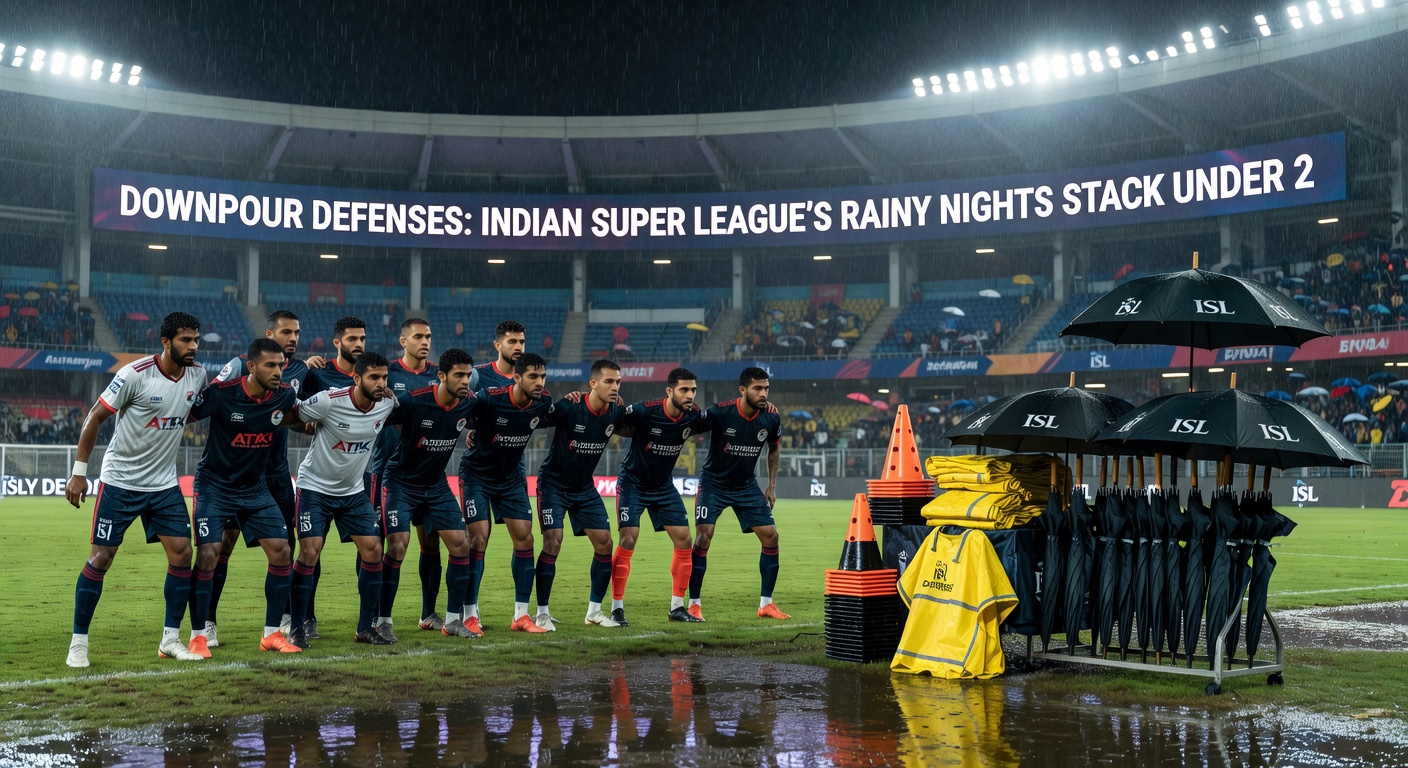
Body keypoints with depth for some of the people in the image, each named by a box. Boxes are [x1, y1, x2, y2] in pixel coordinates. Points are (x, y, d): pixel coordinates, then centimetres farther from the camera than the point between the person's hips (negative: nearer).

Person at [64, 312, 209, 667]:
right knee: (101, 557, -3)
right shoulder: (135, 374, -17)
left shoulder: (197, 374, 0)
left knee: (181, 553, -2)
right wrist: (79, 471, -12)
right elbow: (95, 418, -10)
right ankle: (78, 642, 9)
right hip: (120, 481, -5)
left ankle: (170, 639, 10)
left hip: (164, 484, 5)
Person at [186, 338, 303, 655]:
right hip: (215, 486, -4)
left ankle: (271, 634, 10)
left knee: (281, 552, -2)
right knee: (209, 554, -15)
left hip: (256, 489, 5)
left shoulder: (285, 395, -7)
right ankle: (198, 636, -1)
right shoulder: (221, 393, -20)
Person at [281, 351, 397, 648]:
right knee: (309, 553, -12)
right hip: (315, 487, -5)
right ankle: (297, 629, 0)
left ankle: (365, 628, 10)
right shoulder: (329, 400, -22)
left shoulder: (387, 403, -8)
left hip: (354, 490, 5)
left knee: (373, 550, -2)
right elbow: (288, 419, -10)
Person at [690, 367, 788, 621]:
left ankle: (766, 604, 10)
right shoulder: (720, 413, -24)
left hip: (747, 486, 4)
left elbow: (774, 449, 8)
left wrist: (772, 486, 5)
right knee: (703, 537, -16)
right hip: (714, 483, -4)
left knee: (771, 536, -3)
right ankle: (694, 604, -3)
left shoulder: (771, 418, -10)